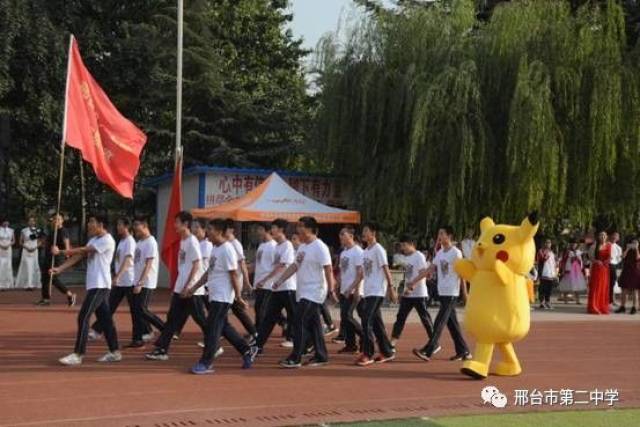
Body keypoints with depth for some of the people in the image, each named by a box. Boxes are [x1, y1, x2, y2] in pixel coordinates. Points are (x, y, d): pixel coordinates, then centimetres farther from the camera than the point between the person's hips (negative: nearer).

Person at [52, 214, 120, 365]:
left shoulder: (107, 240, -14)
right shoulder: (93, 240, 15)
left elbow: (83, 250, -19)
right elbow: (79, 256, 9)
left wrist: (60, 252, -14)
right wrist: (60, 268, -2)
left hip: (100, 285, -9)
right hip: (95, 285, 9)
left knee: (83, 317, -12)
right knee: (104, 318, 12)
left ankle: (78, 354, -10)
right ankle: (114, 352, 17)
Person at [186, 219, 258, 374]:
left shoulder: (227, 250, -17)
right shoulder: (215, 249, 13)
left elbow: (234, 275, -17)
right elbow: (209, 272, 19)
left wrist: (238, 296, -15)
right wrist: (194, 288, 18)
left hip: (222, 297, -10)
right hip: (215, 296, 10)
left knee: (212, 328, -6)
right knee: (223, 326, 16)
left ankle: (206, 363, -1)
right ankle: (247, 351, 26)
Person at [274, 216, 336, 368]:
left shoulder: (319, 247, -14)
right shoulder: (302, 247, 14)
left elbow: (328, 269, -18)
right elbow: (294, 266, 18)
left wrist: (331, 289, -23)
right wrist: (279, 281, 14)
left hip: (313, 292, -9)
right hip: (303, 292, 9)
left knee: (300, 322, -12)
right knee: (313, 324, 12)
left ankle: (295, 358, -9)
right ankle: (321, 356, 19)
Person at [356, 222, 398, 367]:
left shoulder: (378, 249, -9)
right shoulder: (365, 252, 16)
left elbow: (386, 269, -13)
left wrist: (391, 288, -17)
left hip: (377, 291, -9)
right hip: (368, 291, 9)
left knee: (367, 321, -13)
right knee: (376, 322, 10)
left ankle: (367, 355, -10)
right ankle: (387, 352, 18)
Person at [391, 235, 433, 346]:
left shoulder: (419, 256, -12)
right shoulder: (406, 257, 14)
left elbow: (423, 273, -20)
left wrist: (412, 285, -24)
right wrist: (406, 288, 11)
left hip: (419, 294, -8)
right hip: (407, 294, 8)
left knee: (425, 318, 0)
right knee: (400, 317, 3)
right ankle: (392, 342, 1)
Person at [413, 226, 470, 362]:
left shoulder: (456, 253, -10)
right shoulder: (440, 253, 12)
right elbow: (431, 269, 12)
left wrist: (464, 292, -10)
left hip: (451, 293, -8)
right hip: (442, 292, 8)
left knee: (440, 322, -11)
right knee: (452, 323, 10)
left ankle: (428, 351, -15)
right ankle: (463, 351, 17)